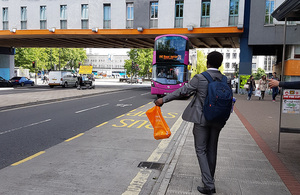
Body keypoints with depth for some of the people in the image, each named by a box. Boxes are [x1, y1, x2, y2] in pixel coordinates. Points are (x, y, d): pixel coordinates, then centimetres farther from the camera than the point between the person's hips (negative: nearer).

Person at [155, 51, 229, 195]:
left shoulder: (199, 78, -14)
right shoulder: (226, 80, -1)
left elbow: (182, 91, -9)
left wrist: (163, 100, 0)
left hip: (201, 119, -5)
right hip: (217, 120, 5)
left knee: (201, 150, 4)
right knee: (212, 150, 16)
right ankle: (209, 180, 29)